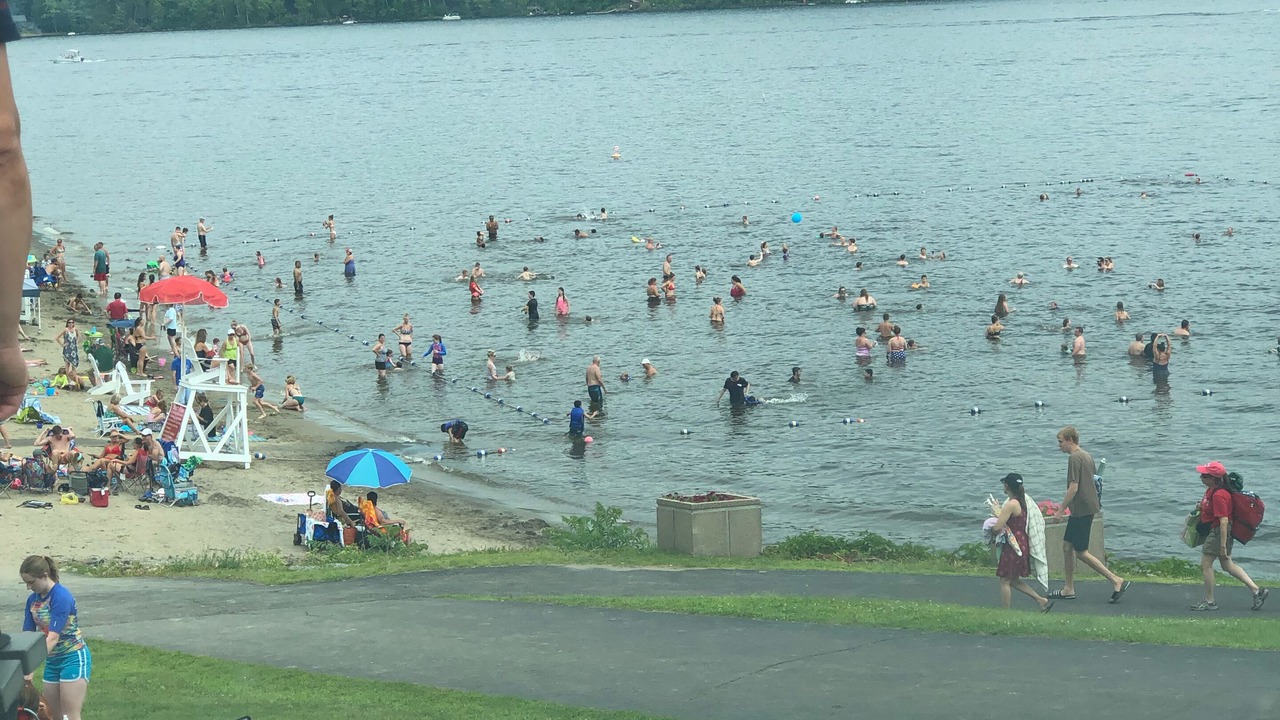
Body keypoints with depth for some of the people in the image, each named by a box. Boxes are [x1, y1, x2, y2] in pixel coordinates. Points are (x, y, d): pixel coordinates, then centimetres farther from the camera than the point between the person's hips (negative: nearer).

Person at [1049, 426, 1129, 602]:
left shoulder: (1074, 458, -16)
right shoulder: (1087, 456, 14)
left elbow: (1074, 487, -21)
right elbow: (1094, 481, 19)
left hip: (1081, 510, -10)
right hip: (1089, 507, 10)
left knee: (1081, 552, -5)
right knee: (1067, 546, 15)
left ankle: (1116, 580, -7)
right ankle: (1068, 589, 19)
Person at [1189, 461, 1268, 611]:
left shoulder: (1219, 495, -25)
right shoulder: (1211, 490, 5)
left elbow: (1224, 521, -26)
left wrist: (1223, 545, -25)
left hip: (1218, 532, -10)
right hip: (1214, 530, 10)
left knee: (1205, 565, -1)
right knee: (1228, 565, 15)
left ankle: (1209, 602, 10)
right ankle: (1257, 590, 16)